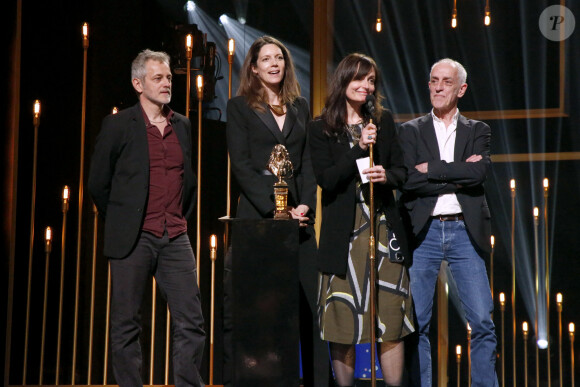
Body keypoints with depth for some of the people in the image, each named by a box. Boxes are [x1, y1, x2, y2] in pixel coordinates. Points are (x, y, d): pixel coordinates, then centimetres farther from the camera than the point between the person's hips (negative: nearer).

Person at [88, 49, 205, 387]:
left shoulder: (183, 126, 12)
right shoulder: (118, 125, -2)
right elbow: (98, 184, 2)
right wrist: (122, 223, 7)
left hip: (175, 239, 4)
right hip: (133, 241, -4)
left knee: (191, 322, 0)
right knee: (127, 324, 2)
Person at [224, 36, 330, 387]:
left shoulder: (301, 108, 17)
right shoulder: (240, 107, 6)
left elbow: (308, 163, 11)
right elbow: (241, 166, -3)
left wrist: (305, 205, -5)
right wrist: (274, 208, -12)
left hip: (298, 213, 3)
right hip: (256, 213, -3)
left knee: (309, 300, -2)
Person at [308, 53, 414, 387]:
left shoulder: (384, 121, 12)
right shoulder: (321, 129, 3)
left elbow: (401, 172, 12)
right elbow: (326, 178, -7)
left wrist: (386, 175, -10)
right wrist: (359, 149, -13)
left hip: (383, 228, 2)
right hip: (344, 232, -2)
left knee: (391, 316, -1)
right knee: (343, 319, 0)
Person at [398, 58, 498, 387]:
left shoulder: (478, 131, 12)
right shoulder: (411, 131, 10)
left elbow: (480, 172, -7)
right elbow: (409, 180, -6)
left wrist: (432, 169, -7)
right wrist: (459, 177, -8)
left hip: (465, 231, 0)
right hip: (423, 232, 0)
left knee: (482, 322, -3)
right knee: (417, 322, 0)